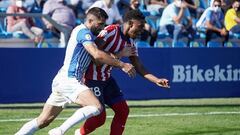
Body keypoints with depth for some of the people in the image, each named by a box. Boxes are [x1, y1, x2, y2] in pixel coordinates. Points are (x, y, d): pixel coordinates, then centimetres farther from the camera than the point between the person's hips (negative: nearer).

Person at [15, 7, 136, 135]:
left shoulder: (80, 30, 21)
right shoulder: (83, 31, -10)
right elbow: (97, 55, -22)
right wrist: (122, 65, -17)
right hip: (69, 80, -10)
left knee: (43, 121, 9)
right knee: (96, 107, -22)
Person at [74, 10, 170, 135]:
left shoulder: (130, 43, 6)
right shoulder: (111, 31, -19)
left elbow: (139, 68, 9)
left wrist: (157, 81, -2)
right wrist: (120, 54, -25)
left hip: (106, 79, 9)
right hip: (92, 78, -9)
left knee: (123, 110, 2)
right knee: (100, 116, -9)